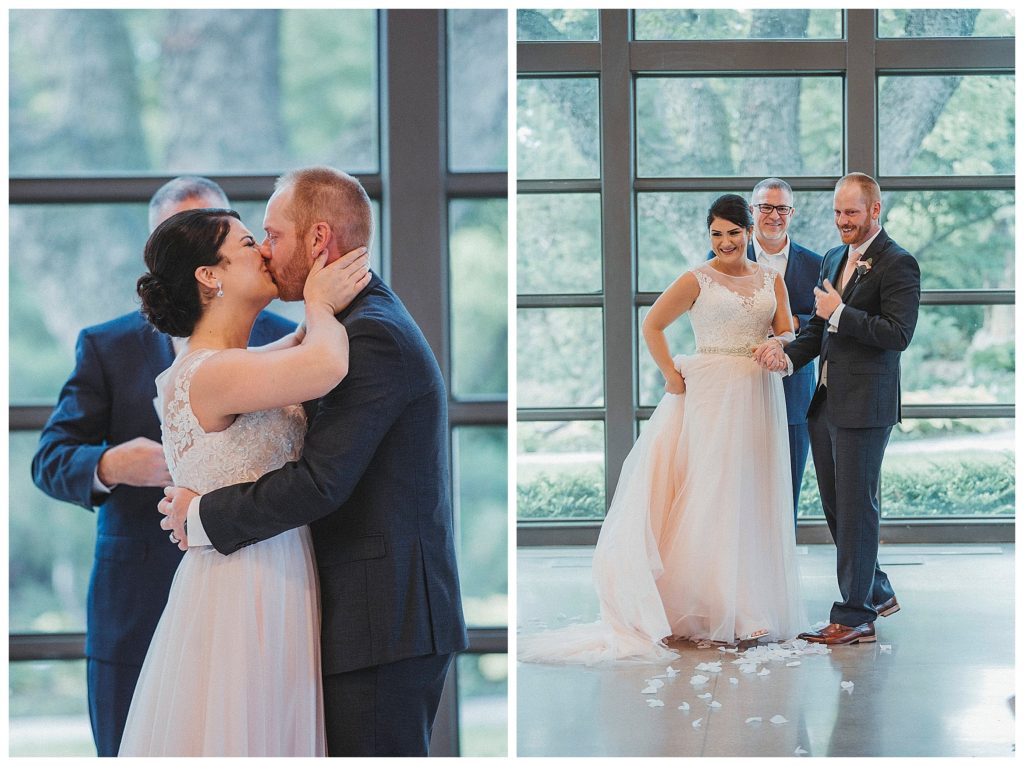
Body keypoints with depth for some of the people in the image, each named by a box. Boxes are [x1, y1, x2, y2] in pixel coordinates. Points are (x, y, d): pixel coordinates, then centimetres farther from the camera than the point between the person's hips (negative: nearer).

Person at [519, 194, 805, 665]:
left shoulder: (771, 280, 11)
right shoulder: (696, 281, -1)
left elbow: (788, 332, 11)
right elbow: (652, 326, 1)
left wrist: (777, 344, -12)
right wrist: (670, 375, -6)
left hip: (760, 396, 4)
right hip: (712, 392, -4)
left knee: (756, 496, 6)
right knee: (712, 491, -4)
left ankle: (753, 608, 15)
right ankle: (712, 610, 0)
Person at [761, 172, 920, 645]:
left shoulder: (898, 264, -10)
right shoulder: (834, 259, 17)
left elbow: (899, 334, -18)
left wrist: (840, 313, -17)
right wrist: (789, 356, 1)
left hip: (864, 406, -8)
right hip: (825, 403, 8)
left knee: (856, 508, -4)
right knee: (835, 506, 14)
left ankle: (855, 618, 3)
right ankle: (877, 593, 30)